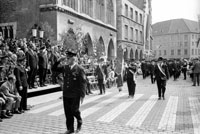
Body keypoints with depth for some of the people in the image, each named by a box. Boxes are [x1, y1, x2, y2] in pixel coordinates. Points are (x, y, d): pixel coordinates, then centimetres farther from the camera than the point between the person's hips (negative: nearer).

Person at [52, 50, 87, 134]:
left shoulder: (79, 69, -10)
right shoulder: (65, 67, 6)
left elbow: (83, 83, -11)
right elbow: (54, 69, 13)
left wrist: (82, 95, -15)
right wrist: (58, 61, -4)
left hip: (75, 95, -5)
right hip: (66, 94, 5)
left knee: (74, 110, 2)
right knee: (68, 112, 10)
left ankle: (79, 122, 32)